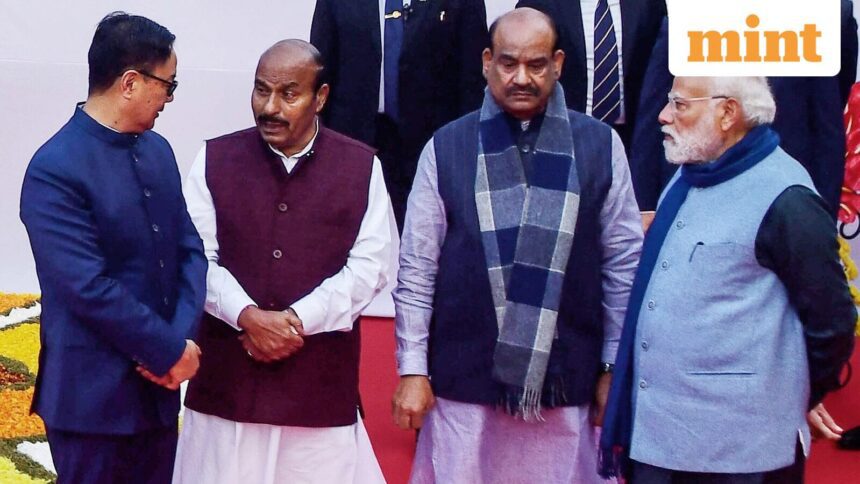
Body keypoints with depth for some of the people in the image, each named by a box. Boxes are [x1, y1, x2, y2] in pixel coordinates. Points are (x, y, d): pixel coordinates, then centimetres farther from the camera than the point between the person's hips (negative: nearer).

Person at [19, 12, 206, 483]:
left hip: (157, 386, 7)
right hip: (94, 397, -7)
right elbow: (89, 289, -21)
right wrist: (171, 350, -14)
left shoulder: (157, 149, 7)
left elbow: (189, 248, 6)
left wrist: (182, 337, -9)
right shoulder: (54, 170, -16)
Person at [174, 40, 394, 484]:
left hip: (322, 379, -1)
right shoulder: (214, 160, 3)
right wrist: (247, 316, -16)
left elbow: (370, 265, -3)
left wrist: (297, 320, -13)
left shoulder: (361, 167, 2)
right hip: (228, 374, 1)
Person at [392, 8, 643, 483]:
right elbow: (417, 268, 3)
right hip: (464, 380, 0)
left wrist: (615, 368, 5)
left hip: (565, 385, 0)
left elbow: (623, 264, 5)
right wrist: (412, 370, 0)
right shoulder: (447, 148, 1)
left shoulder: (600, 146, 2)